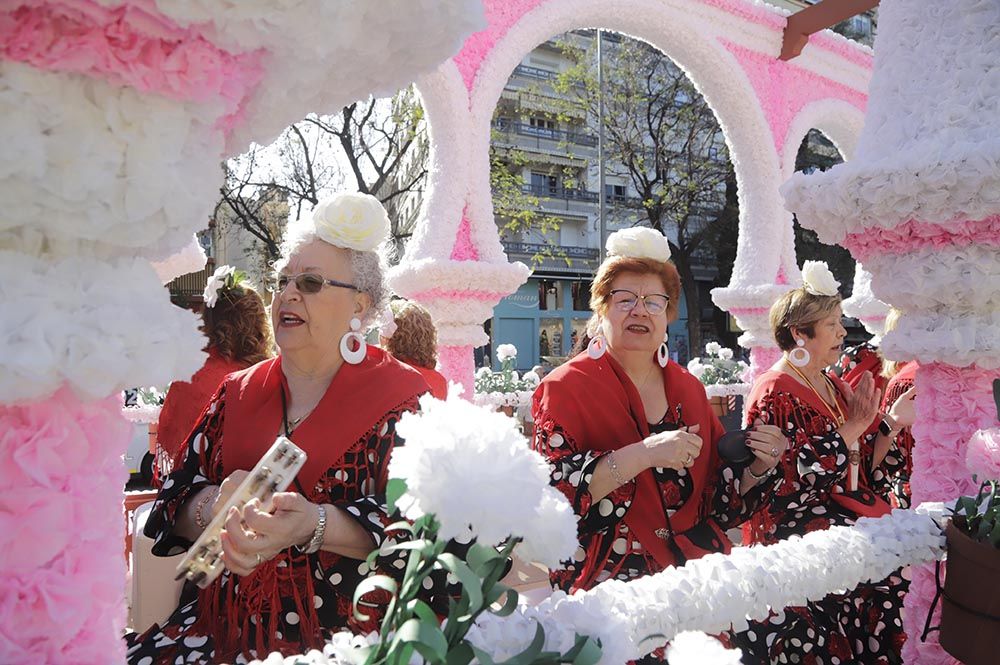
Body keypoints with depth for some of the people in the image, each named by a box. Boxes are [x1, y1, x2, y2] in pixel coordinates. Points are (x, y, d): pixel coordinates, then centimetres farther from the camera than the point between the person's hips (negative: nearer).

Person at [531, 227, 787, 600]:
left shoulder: (688, 388, 10)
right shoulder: (566, 387, -5)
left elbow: (719, 503, 14)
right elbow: (552, 494, -18)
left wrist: (757, 467, -5)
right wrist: (643, 454, -25)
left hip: (699, 573, 4)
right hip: (608, 580, -3)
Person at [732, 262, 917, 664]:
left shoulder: (834, 387, 14)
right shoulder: (776, 394, -9)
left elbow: (865, 472, 13)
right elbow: (801, 476, -19)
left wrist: (893, 424, 1)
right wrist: (853, 427, -13)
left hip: (850, 512, 8)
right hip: (798, 527, -8)